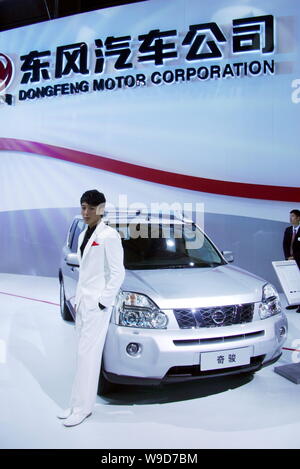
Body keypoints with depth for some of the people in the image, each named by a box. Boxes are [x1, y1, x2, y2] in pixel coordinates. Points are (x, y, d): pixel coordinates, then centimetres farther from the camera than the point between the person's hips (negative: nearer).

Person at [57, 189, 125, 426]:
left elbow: (118, 273, -13)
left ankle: (82, 407, 8)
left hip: (97, 304, -8)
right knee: (83, 353, 12)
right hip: (83, 301, 8)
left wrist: (103, 301, -14)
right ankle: (79, 404, 21)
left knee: (88, 354, -3)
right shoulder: (84, 235, 14)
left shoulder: (109, 235, -11)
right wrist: (78, 299, 15)